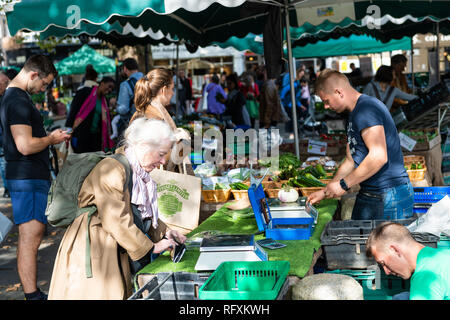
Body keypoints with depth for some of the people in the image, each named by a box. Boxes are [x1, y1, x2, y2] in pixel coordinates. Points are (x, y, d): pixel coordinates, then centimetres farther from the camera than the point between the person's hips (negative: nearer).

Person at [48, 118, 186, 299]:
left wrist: (164, 232, 7)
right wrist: (151, 247, -16)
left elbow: (146, 213, 24)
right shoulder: (111, 170, -18)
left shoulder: (140, 173, 13)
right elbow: (116, 221, -22)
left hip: (118, 254, 9)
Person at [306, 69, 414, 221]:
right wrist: (326, 192, 18)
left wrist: (343, 185, -18)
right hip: (367, 196, 10)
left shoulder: (366, 109, -15)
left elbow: (379, 157, -25)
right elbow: (351, 161, 23)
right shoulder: (354, 115, 18)